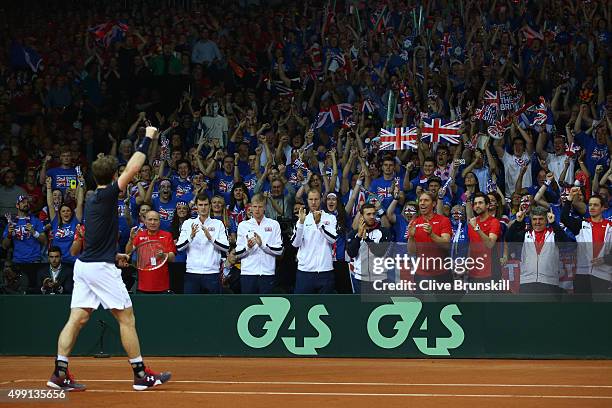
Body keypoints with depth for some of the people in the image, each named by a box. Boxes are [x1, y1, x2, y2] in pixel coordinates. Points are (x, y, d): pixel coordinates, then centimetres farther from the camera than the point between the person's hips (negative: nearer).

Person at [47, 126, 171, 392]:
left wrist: (113, 254, 31)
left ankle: (59, 374, -1)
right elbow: (132, 169, -14)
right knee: (126, 318, 0)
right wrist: (147, 139, -5)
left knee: (77, 319, 4)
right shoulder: (107, 195, -11)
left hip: (84, 265, 8)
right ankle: (141, 375, 3)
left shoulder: (91, 200, 14)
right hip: (101, 267, -8)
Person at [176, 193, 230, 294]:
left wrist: (211, 238, -14)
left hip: (212, 273, 0)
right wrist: (191, 236, -16)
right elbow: (179, 247, 1)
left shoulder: (218, 224, 7)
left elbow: (226, 247, -1)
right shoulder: (188, 224, 9)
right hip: (192, 273, 0)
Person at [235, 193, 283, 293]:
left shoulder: (274, 224, 8)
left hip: (267, 273, 0)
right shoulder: (243, 225, 10)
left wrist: (262, 244, -13)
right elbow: (238, 253, 6)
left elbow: (279, 250, 0)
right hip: (247, 273, 0)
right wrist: (248, 247, -13)